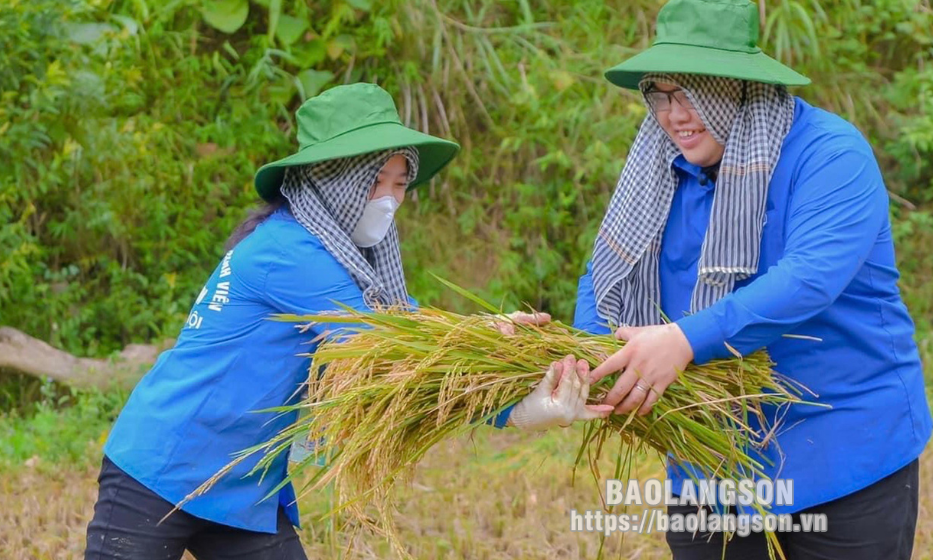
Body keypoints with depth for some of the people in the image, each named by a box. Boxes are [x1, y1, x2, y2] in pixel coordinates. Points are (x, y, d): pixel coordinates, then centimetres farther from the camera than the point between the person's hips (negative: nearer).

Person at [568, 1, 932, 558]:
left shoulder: (829, 155, -17)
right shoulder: (664, 169, 4)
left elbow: (810, 278, -31)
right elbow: (608, 275, 4)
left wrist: (686, 339, -41)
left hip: (846, 456, -5)